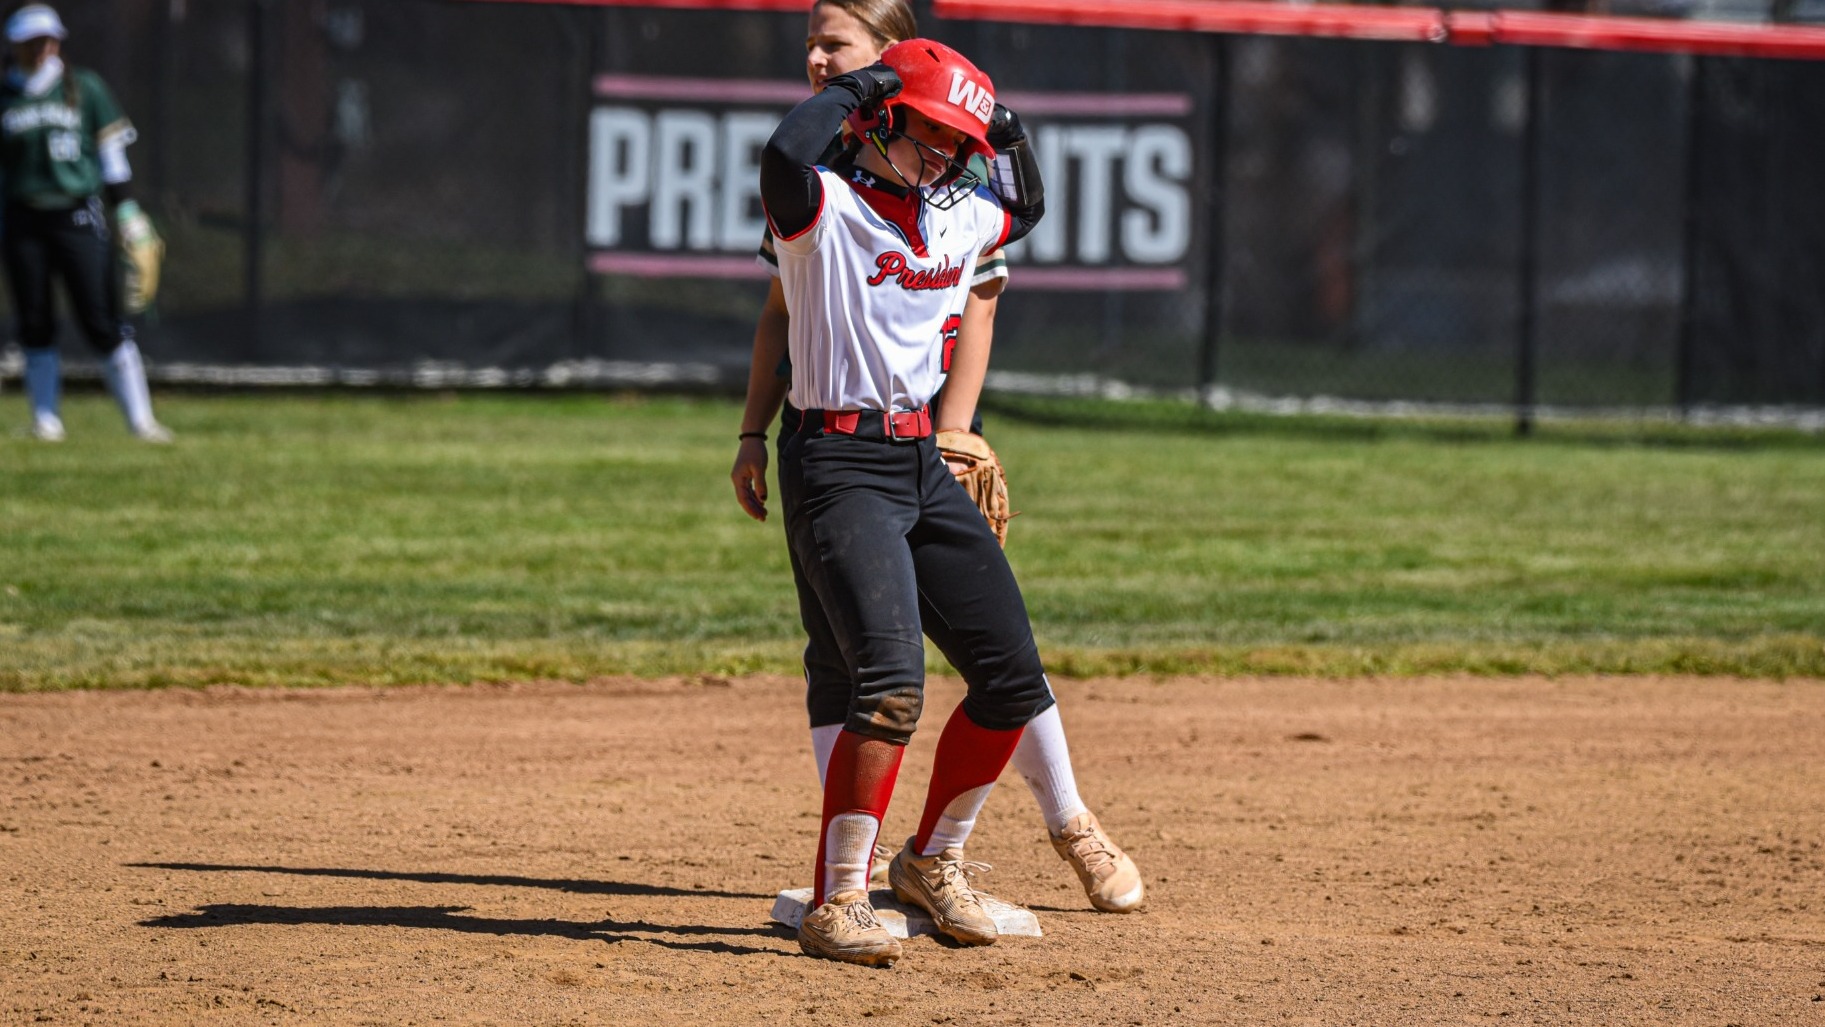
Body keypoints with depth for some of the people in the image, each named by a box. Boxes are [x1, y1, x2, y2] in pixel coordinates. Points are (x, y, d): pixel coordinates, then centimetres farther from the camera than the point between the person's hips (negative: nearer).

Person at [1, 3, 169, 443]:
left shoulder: (85, 88, 5)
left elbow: (112, 155, 7)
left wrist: (128, 216, 2)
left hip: (78, 217, -1)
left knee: (103, 321, -6)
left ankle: (140, 418, -4)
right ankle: (45, 419, 13)